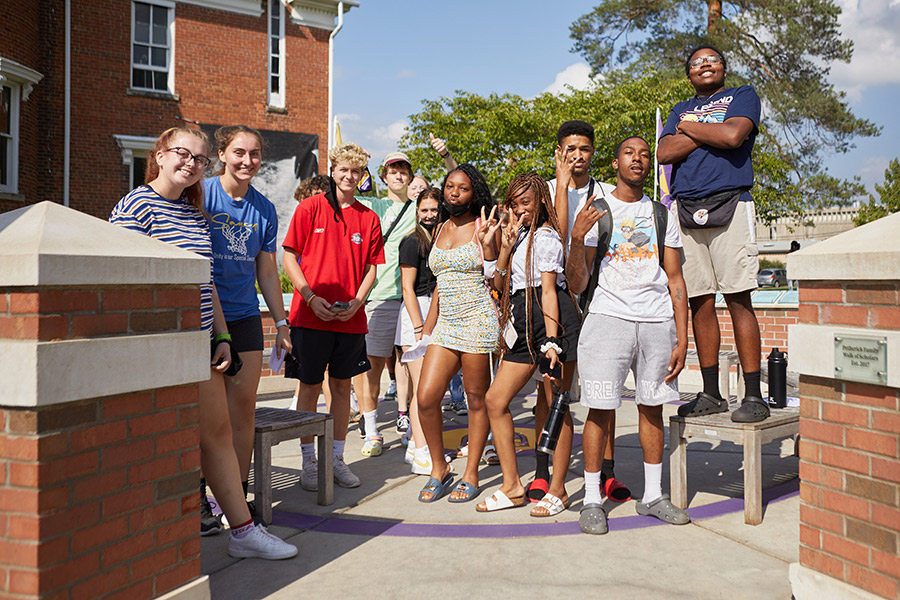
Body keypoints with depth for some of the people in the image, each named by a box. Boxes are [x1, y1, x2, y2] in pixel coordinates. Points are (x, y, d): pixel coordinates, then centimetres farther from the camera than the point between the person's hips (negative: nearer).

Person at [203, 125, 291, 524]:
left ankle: (238, 495, 15)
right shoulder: (200, 196, -3)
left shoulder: (263, 209, 9)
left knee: (243, 405, 3)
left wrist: (281, 322, 14)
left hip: (244, 316, 4)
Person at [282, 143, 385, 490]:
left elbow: (371, 267, 10)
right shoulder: (310, 208, 0)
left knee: (342, 386, 10)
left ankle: (337, 458, 21)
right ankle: (309, 461, 16)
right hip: (310, 315, -3)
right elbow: (289, 258, -2)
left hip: (350, 318, 3)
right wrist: (311, 298, -12)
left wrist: (356, 302, -6)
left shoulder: (368, 218, 8)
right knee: (310, 387, 4)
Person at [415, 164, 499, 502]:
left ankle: (471, 475, 18)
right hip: (445, 325, 6)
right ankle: (439, 470, 16)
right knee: (426, 398, -2)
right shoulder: (441, 228, 15)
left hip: (478, 323, -6)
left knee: (477, 400, 4)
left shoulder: (483, 229, -4)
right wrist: (427, 329, 16)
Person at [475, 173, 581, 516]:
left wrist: (552, 342, -18)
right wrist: (505, 246, 1)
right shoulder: (519, 236, 21)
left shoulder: (545, 236, -4)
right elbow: (499, 284, 15)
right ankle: (512, 487, 11)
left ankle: (558, 491, 10)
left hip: (555, 322, -9)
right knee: (495, 399, 3)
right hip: (524, 326, 9)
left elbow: (549, 290, -12)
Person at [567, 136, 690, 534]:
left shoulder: (662, 215, 14)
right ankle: (591, 501, 6)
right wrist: (577, 240, -17)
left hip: (657, 322, 3)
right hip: (608, 318, -3)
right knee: (600, 408, -4)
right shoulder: (596, 212, 5)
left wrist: (682, 338, 4)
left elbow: (675, 281, 12)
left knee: (652, 407, 8)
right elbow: (576, 285, 0)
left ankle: (652, 496, 21)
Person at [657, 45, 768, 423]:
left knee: (738, 300, -9)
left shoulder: (743, 96, 12)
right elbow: (664, 153, 5)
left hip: (729, 205, -4)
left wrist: (688, 127, 4)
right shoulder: (682, 110, 23)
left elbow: (733, 135, -10)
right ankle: (711, 394, 11)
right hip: (687, 210, 4)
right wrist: (708, 133, -2)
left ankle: (754, 396, -4)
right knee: (700, 302, 3)